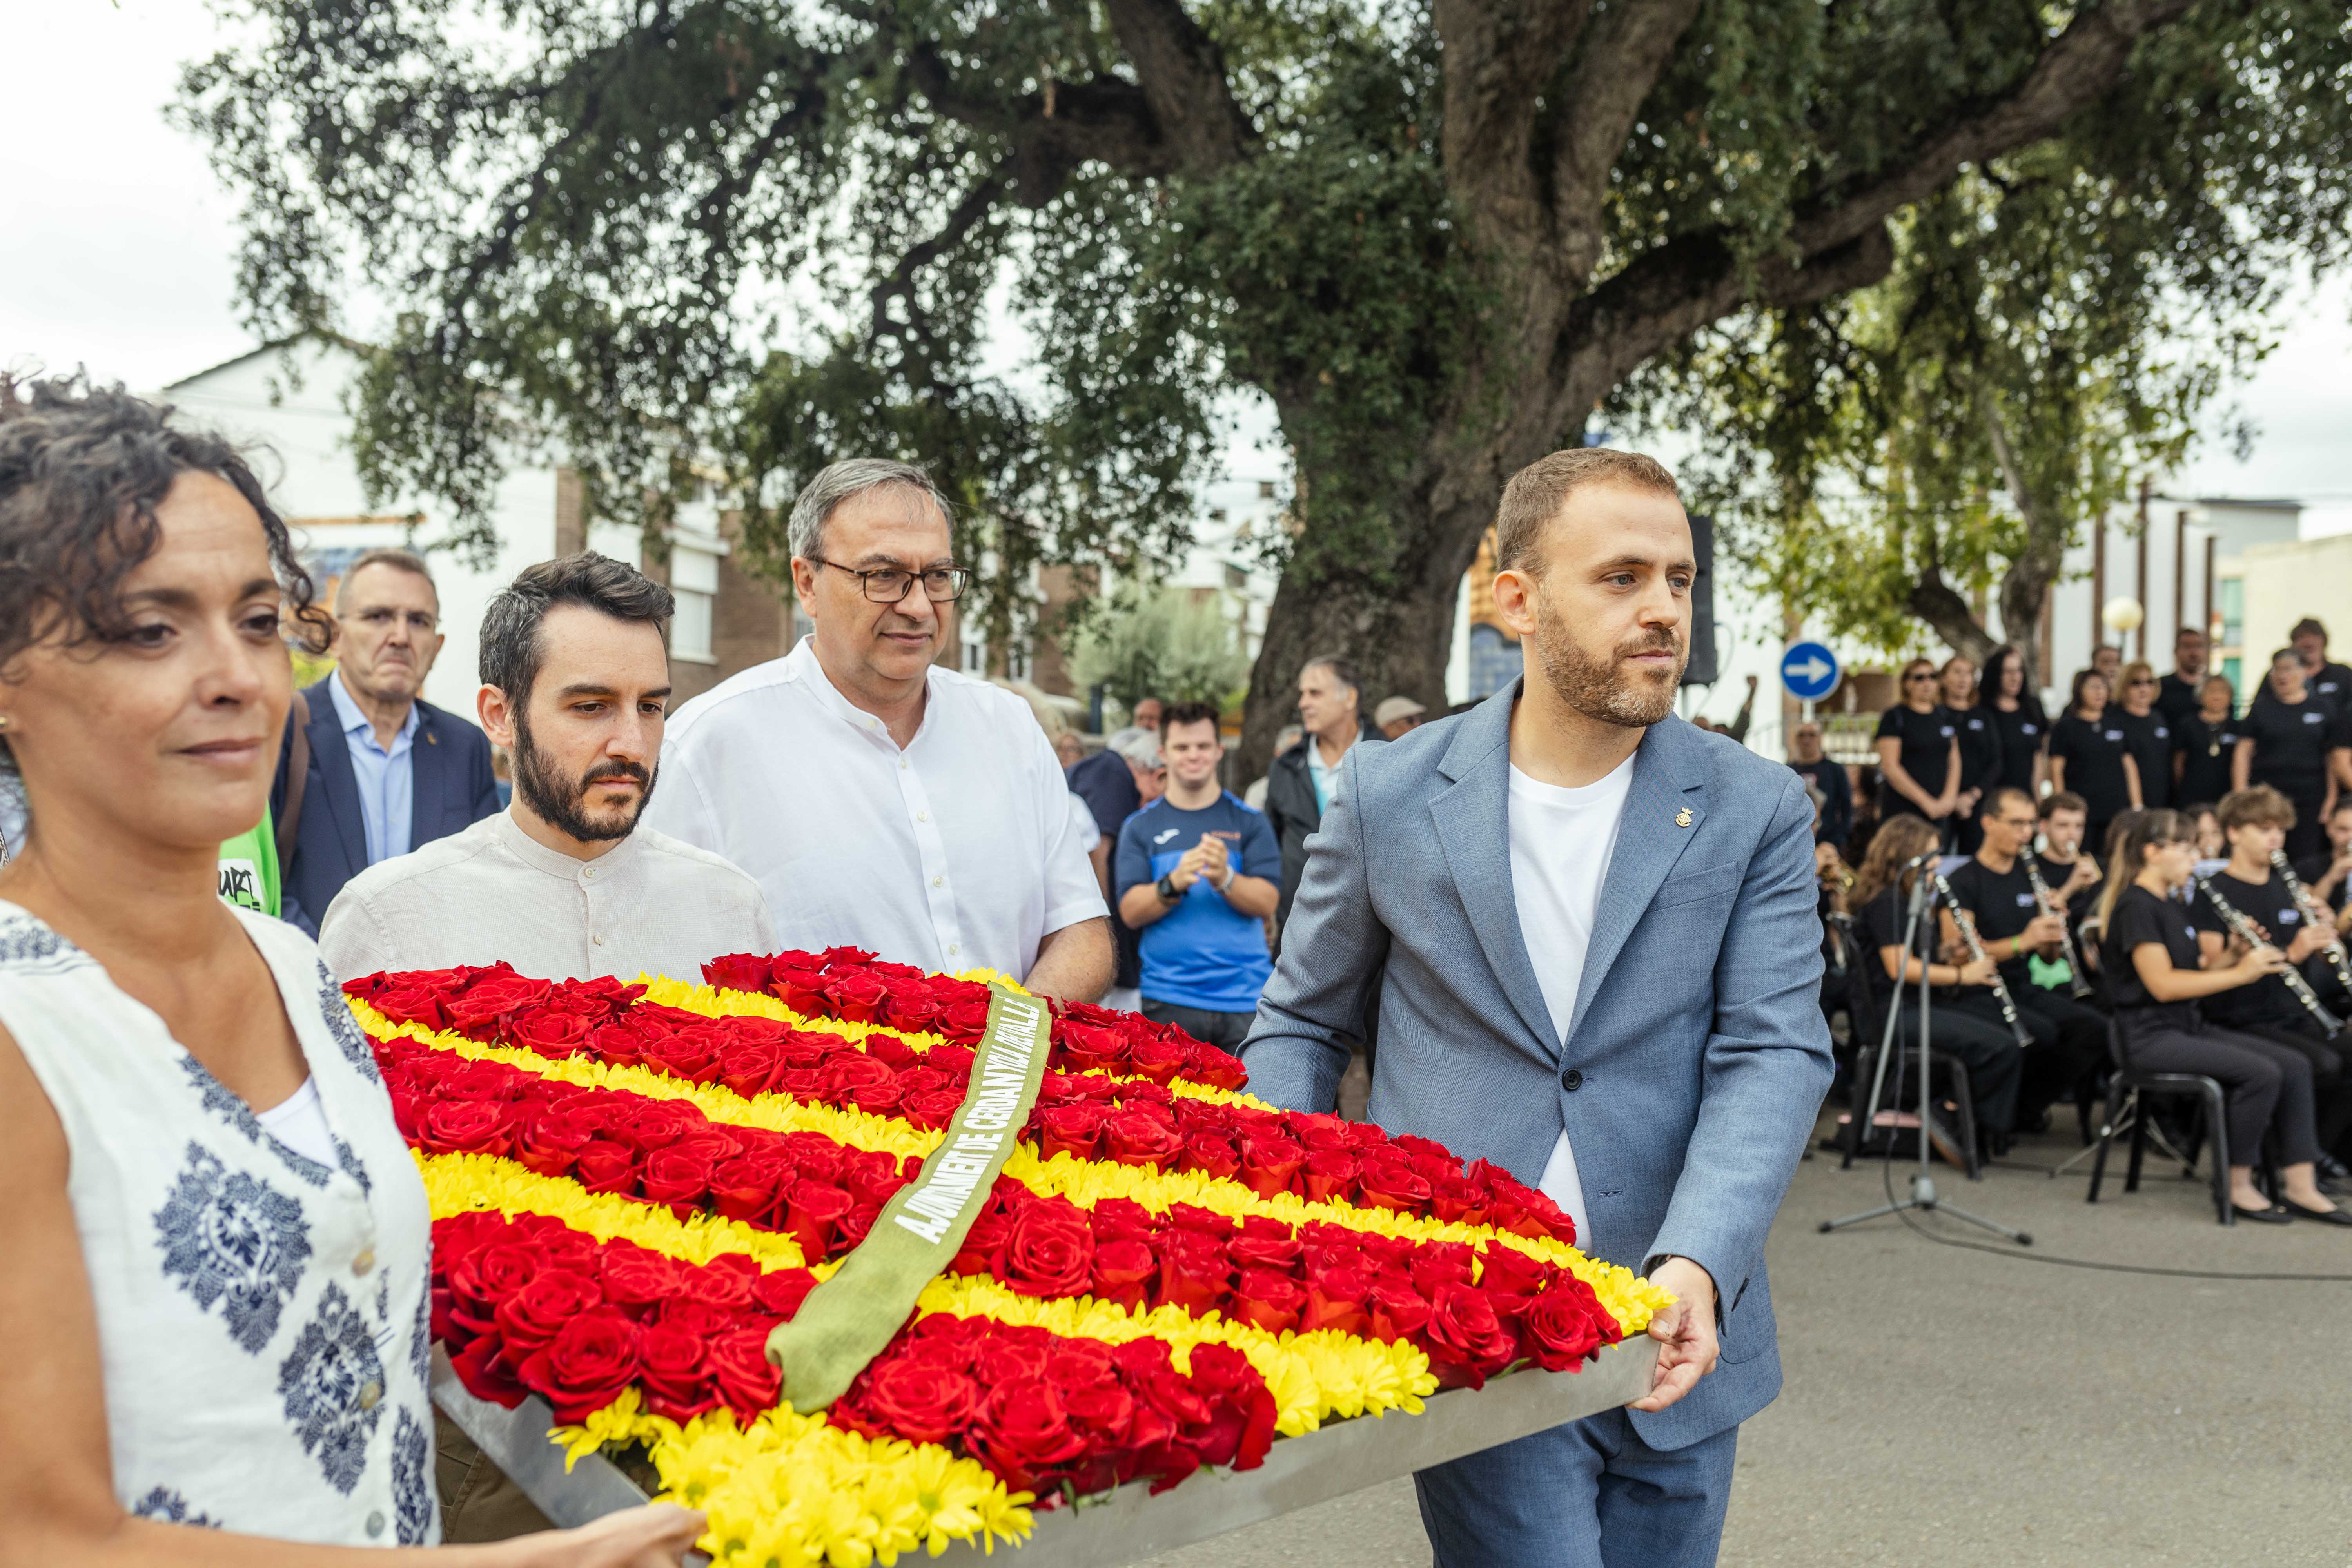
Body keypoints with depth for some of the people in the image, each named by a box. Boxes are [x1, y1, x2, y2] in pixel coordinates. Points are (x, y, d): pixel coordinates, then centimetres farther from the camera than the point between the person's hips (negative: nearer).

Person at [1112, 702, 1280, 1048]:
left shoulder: (1248, 822, 9)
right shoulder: (1140, 827, 8)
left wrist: (1225, 880, -21)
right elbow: (1130, 912, -1)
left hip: (1246, 994, 0)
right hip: (1169, 1001, 0)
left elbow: (1267, 902, -1)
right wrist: (1173, 884, -20)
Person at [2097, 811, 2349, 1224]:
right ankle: (2238, 1187, -10)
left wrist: (2236, 958, -1)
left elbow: (2193, 975, 16)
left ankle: (2300, 1188, -7)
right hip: (2152, 1035, -9)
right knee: (2261, 1073, -24)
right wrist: (2240, 973, -17)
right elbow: (2163, 985, -20)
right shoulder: (2135, 906, -12)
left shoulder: (2172, 906, 17)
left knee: (2294, 1065, -6)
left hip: (2190, 1025, 9)